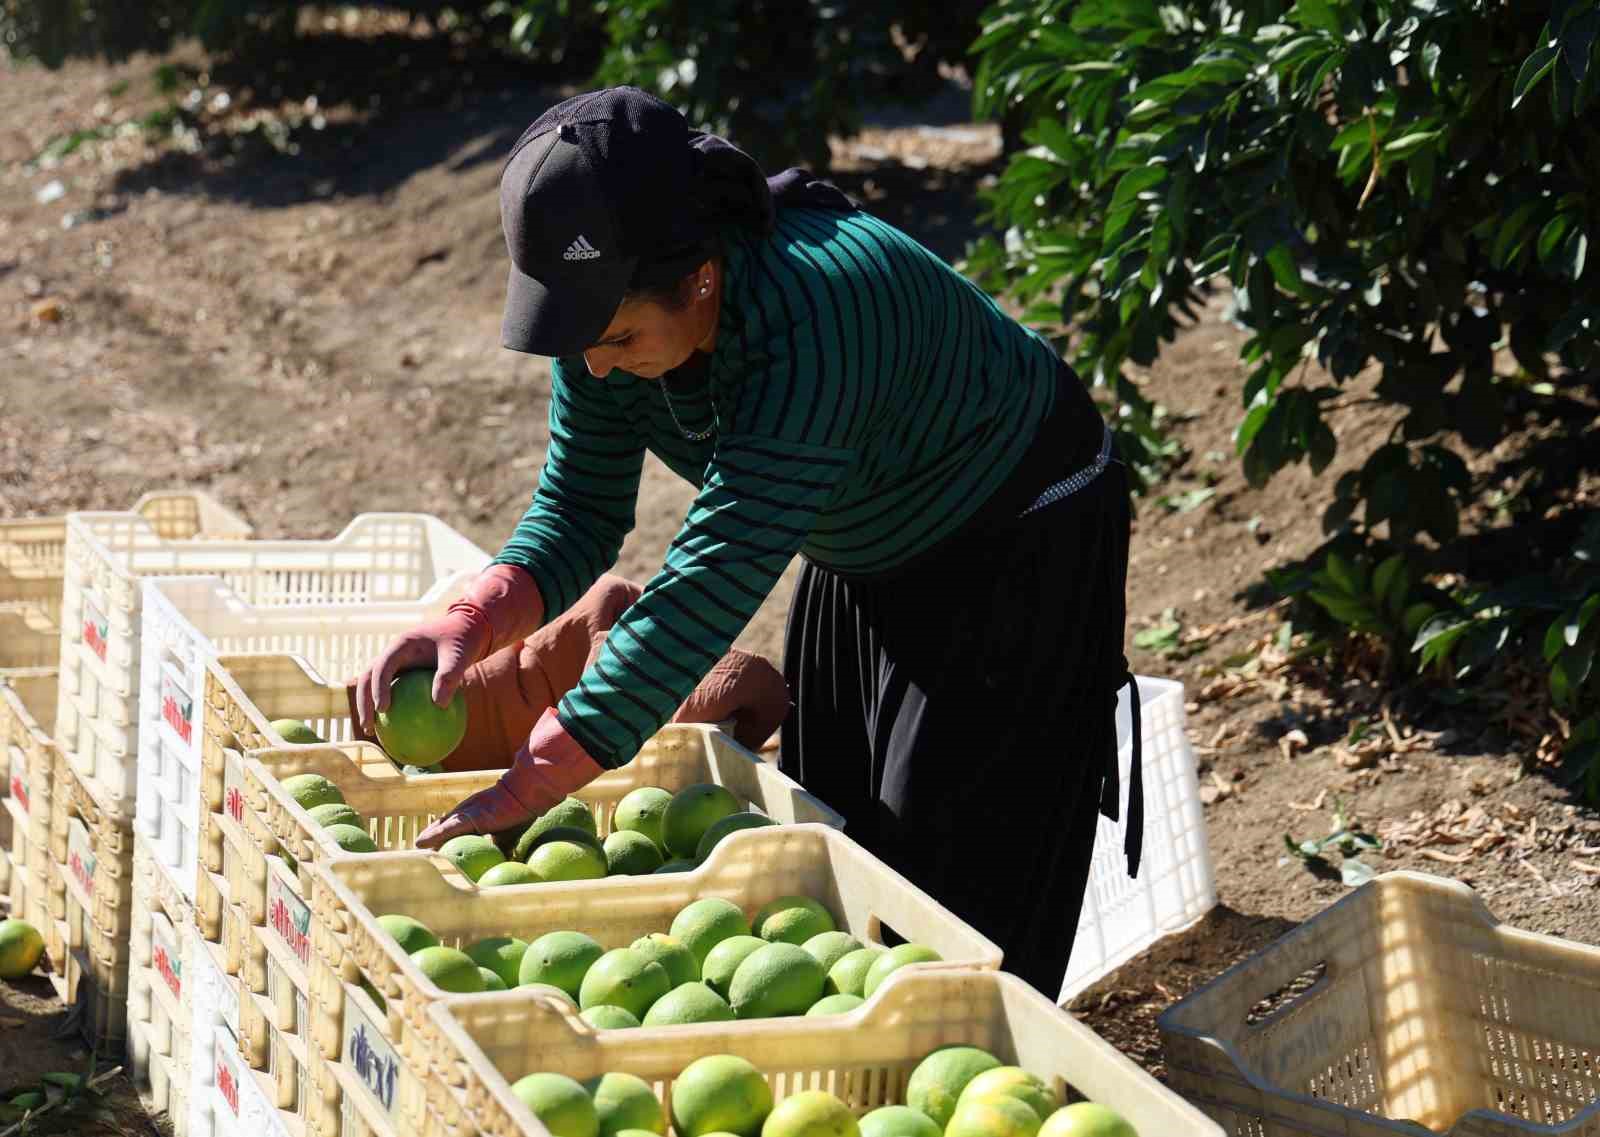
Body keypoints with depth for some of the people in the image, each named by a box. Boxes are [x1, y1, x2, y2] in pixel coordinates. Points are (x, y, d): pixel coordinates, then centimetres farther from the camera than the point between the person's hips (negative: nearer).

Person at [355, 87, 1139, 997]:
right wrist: (470, 625, -30)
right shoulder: (612, 309, -18)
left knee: (966, 875, -9)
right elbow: (579, 510, -8)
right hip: (870, 557, 8)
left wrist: (527, 789, -45)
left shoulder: (814, 311, -41)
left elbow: (720, 572, -44)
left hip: (1023, 540, -8)